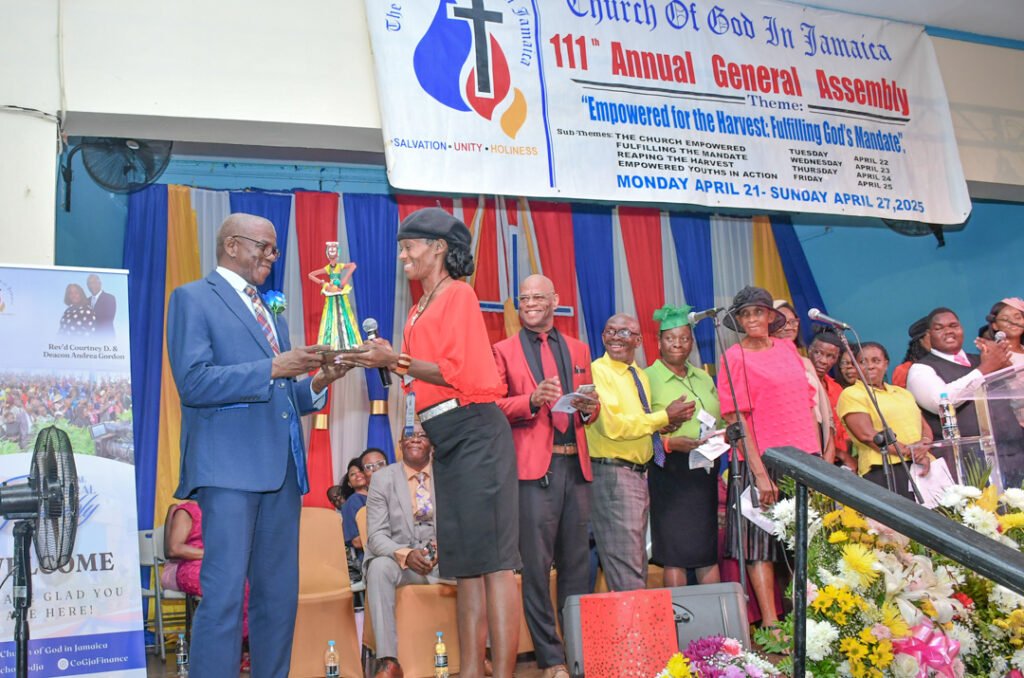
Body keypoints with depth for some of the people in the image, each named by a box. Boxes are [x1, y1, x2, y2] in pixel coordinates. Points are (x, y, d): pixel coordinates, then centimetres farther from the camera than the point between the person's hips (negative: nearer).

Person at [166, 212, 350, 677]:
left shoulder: (271, 311, 24)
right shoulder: (193, 298, 2)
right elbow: (193, 382, -12)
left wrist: (318, 382, 5)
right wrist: (273, 369, -15)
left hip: (282, 468, 7)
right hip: (229, 465, -7)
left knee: (279, 595, 8)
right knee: (224, 594, -8)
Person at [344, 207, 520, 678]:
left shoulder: (459, 295, -4)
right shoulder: (420, 309, 19)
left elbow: (458, 372, -11)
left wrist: (396, 360, -10)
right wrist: (389, 362, 7)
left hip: (473, 431, -9)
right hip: (445, 439, 9)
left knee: (492, 555, -9)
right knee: (465, 561, 8)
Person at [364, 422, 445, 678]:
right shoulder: (382, 479, 1)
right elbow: (376, 536, -6)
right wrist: (406, 555, -26)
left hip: (444, 559, 1)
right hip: (399, 559, -1)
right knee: (379, 567, -34)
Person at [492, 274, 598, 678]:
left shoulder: (578, 349, 18)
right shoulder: (504, 351, 6)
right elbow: (494, 406, -2)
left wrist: (588, 408, -1)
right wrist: (533, 399, -17)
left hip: (576, 466, 4)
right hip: (533, 466, -4)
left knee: (577, 562, 7)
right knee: (536, 565, -3)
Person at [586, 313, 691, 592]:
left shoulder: (641, 376, 15)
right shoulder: (597, 371, -11)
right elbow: (612, 425, -22)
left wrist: (664, 426, 1)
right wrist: (664, 416, -18)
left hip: (640, 473, 9)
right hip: (612, 474, -9)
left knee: (638, 566, 16)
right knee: (627, 570, -9)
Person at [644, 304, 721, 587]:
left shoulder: (703, 378, 17)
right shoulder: (647, 378, -2)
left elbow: (720, 422, 22)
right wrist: (671, 443, -22)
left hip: (704, 471, 5)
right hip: (669, 471, -5)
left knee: (710, 551, 6)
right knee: (675, 553, -3)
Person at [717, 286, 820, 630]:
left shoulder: (788, 348, 11)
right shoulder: (734, 357, -4)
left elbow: (806, 402, 16)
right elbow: (737, 420, -10)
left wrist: (818, 453, 9)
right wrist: (759, 473, -16)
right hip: (763, 461, -5)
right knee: (761, 543, -1)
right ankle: (770, 623, 4)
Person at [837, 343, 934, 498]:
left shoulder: (903, 392, 26)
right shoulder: (851, 394, 4)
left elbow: (925, 427, 18)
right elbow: (867, 435, -8)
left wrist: (923, 445, -5)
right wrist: (909, 452, -11)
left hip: (922, 466, 6)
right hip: (884, 472, -6)